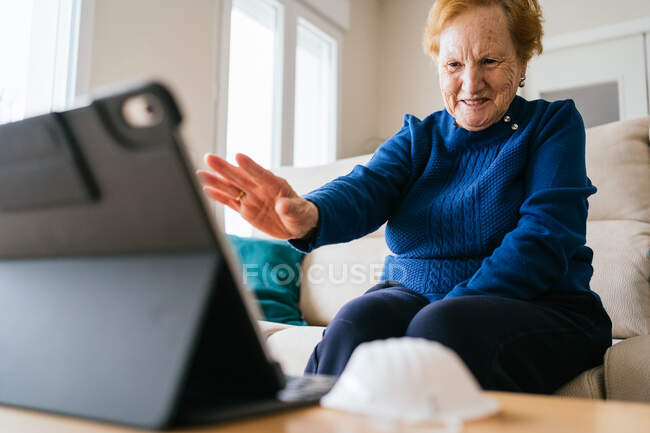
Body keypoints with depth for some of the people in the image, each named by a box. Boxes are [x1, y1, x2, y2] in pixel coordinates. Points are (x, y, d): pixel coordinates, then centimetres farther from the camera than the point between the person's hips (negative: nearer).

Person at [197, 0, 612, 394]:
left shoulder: (554, 124, 2)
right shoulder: (418, 136, 10)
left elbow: (543, 239, -12)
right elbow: (366, 188, -11)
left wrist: (455, 310, -24)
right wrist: (307, 216, -36)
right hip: (415, 294, 3)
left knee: (437, 328, -35)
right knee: (358, 321, -31)